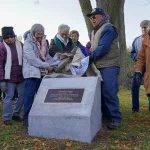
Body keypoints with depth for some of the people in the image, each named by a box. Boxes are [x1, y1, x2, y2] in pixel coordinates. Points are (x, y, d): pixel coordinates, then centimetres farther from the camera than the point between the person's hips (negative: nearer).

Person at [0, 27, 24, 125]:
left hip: (21, 76, 5)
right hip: (9, 77, -5)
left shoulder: (20, 44, 5)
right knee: (9, 97, 2)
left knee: (23, 95, 10)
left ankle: (16, 114, 28)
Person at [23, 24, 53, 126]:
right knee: (30, 96, -5)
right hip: (32, 73, -7)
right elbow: (32, 59, -18)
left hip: (42, 73, 7)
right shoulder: (28, 43, -9)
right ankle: (26, 118, 5)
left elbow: (46, 55, 20)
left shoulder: (43, 42, 14)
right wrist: (47, 66, -17)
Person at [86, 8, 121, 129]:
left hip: (109, 66, -9)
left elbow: (102, 48, -19)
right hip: (99, 66, 9)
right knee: (101, 92, 11)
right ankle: (106, 115, 22)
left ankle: (116, 118, 0)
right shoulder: (94, 32, 20)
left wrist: (89, 57, -12)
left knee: (109, 92, -10)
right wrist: (89, 56, 2)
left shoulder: (108, 29, -9)